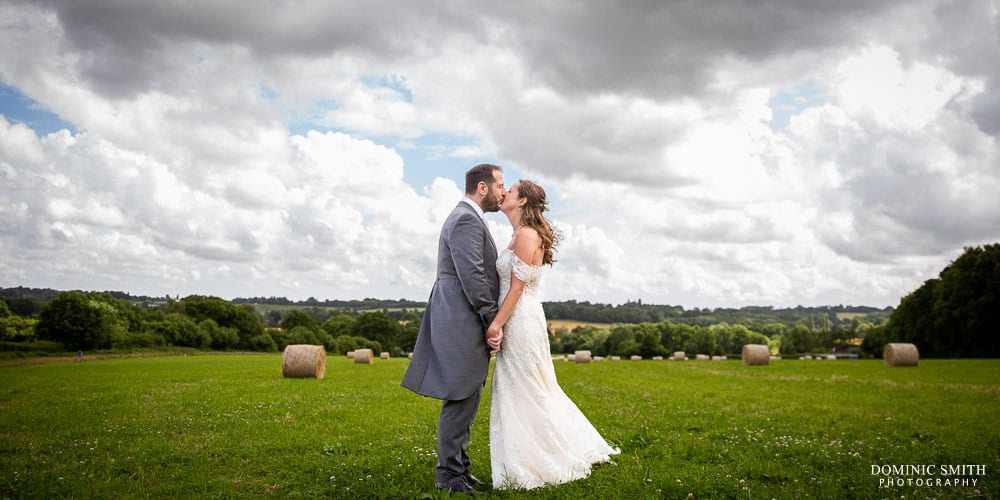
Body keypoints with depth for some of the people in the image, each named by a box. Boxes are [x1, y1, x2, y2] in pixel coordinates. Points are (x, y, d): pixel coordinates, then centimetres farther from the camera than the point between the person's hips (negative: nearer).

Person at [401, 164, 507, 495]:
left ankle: (459, 467, 23)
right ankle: (449, 474, 4)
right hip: (462, 322, -11)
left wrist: (490, 322, 15)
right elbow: (472, 277, -21)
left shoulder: (468, 218, 19)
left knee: (467, 399, 14)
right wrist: (493, 323, -15)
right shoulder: (466, 220, -14)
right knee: (460, 399, -5)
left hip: (467, 323, 11)